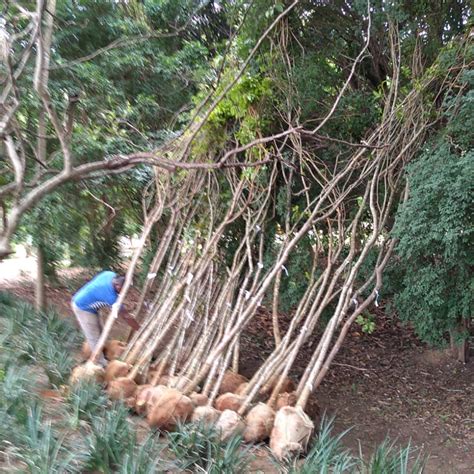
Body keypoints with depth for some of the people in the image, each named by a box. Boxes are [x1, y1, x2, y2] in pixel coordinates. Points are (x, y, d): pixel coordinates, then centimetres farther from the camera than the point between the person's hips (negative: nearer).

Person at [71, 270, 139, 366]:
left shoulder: (111, 275, -15)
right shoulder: (111, 296, -35)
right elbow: (125, 316, -27)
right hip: (83, 309, -9)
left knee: (98, 332, 21)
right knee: (94, 338, 2)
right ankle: (102, 364, 16)